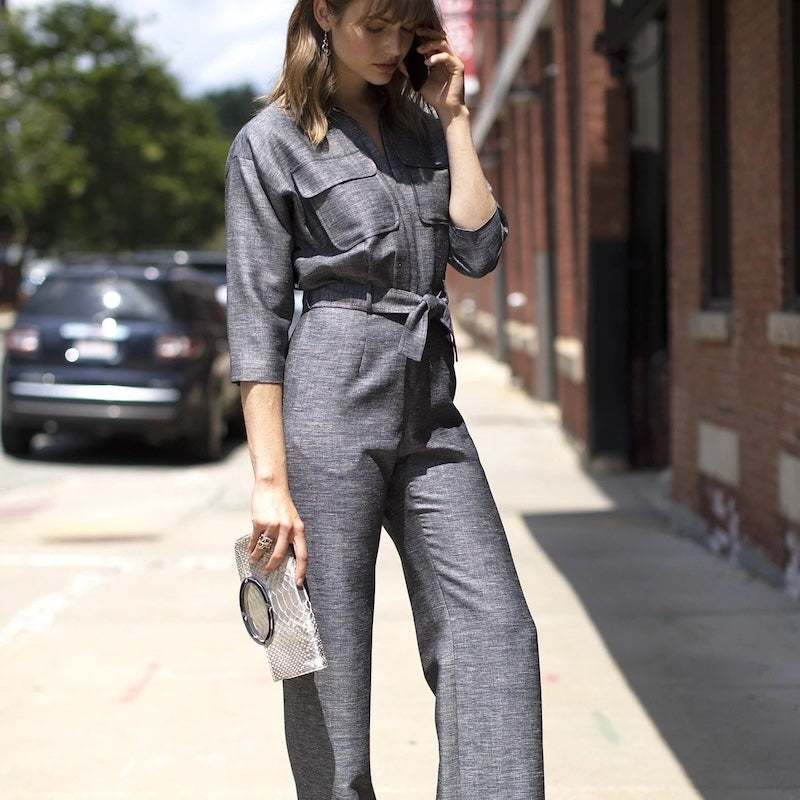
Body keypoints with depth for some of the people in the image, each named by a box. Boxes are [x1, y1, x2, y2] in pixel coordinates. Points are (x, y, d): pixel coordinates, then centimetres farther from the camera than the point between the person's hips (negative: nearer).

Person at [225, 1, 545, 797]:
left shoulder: (423, 123, 16)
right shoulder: (271, 142, -2)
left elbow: (479, 249, 3)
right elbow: (255, 319, -6)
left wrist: (454, 117, 3)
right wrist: (270, 480, -12)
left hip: (429, 410, 6)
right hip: (328, 406, -5)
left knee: (494, 627, -4)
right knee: (330, 651, 0)